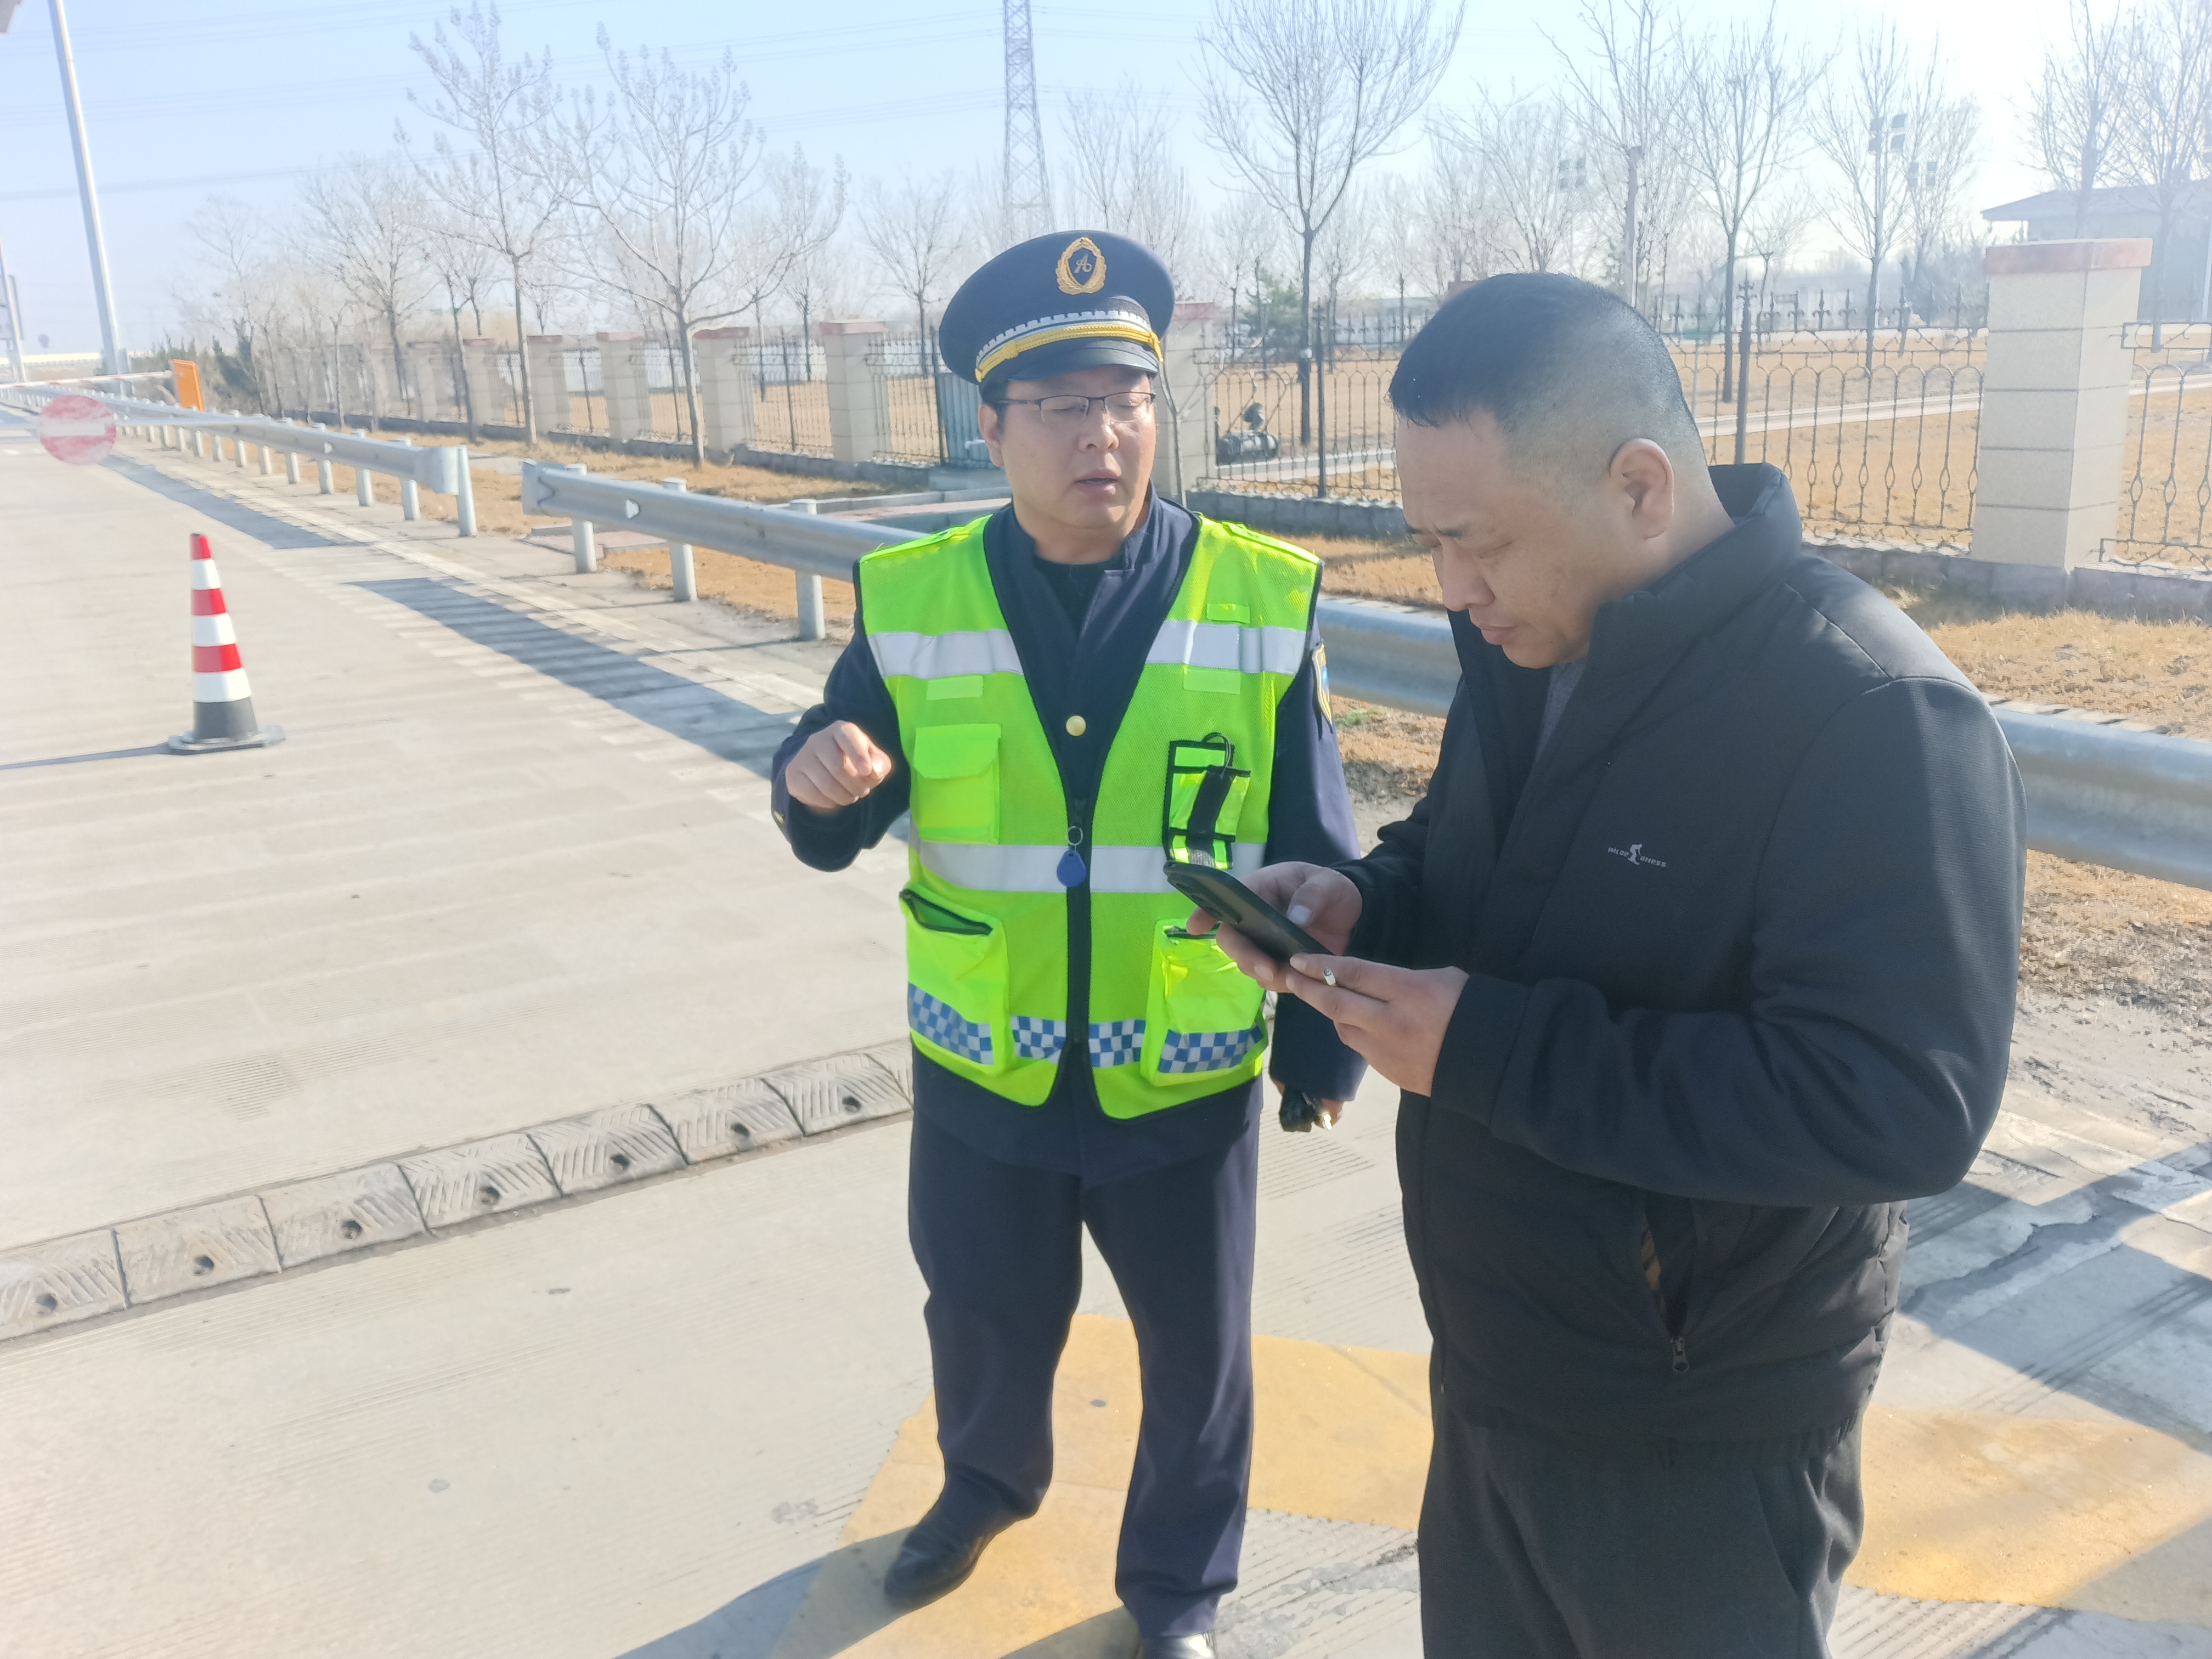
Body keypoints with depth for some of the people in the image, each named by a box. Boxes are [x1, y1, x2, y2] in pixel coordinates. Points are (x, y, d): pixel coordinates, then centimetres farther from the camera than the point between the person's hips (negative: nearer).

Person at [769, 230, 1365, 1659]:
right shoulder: (913, 600, -8)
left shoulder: (1264, 600, -11)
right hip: (981, 1080, 2)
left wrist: (1327, 1047, 0)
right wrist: (819, 782, -23)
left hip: (1189, 1086, -1)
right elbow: (839, 835, 0)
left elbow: (1319, 861, -4)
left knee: (1198, 1357, 17)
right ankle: (987, 1484, 57)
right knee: (984, 1325, 24)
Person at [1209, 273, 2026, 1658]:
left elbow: (1904, 1104, -31)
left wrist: (1489, 1050, -30)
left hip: (1699, 1451, -7)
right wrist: (1359, 904, -9)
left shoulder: (1875, 716, -26)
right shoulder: (1533, 655, 0)